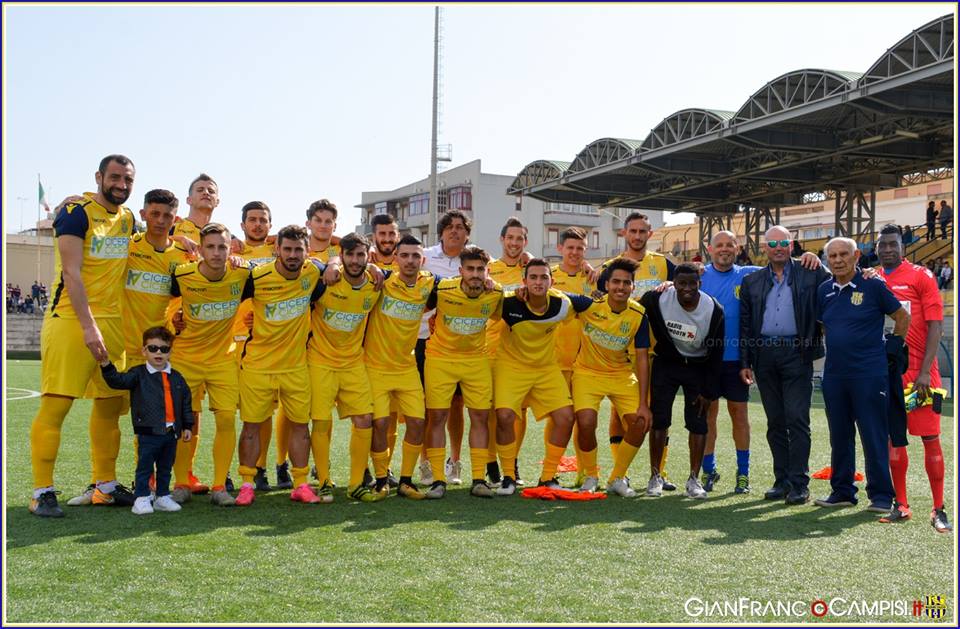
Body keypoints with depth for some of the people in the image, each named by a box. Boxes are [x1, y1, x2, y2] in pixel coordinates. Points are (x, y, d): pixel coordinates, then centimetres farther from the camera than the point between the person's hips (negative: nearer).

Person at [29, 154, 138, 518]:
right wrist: (88, 327, -21)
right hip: (71, 319, -7)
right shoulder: (76, 213, -8)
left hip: (112, 323, 7)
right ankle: (42, 492, 2)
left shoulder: (128, 219, 12)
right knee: (55, 404, -6)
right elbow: (72, 274, -15)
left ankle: (106, 486, 20)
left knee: (110, 404, 10)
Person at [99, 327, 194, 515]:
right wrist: (106, 364, -31)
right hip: (148, 432, -4)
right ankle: (142, 498, 8)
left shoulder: (176, 378, 9)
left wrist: (187, 426, 11)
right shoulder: (138, 374, -2)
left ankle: (163, 497, 25)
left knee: (165, 468, 14)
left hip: (172, 432, 4)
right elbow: (118, 380, -16)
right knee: (145, 467, -1)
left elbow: (186, 402, 14)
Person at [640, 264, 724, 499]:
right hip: (666, 363, 0)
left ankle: (694, 478, 8)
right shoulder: (657, 299, -21)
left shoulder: (714, 310, -18)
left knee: (698, 423, -3)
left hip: (698, 367, 0)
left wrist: (709, 391, -8)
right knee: (659, 420, -3)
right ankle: (655, 476, 8)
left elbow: (716, 354, -10)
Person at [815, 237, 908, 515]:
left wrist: (892, 348, 1)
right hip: (834, 375, 5)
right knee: (839, 436, 11)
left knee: (874, 436, -1)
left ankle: (881, 495, 8)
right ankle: (842, 491, 21)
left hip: (869, 374, -5)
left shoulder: (873, 285, -5)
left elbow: (903, 317, 4)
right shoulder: (824, 290, 9)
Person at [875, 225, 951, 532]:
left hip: (918, 371, -4)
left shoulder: (921, 276, -1)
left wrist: (925, 372, -14)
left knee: (930, 437, -2)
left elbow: (935, 325, -6)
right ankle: (900, 505, 16)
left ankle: (939, 510, 5)